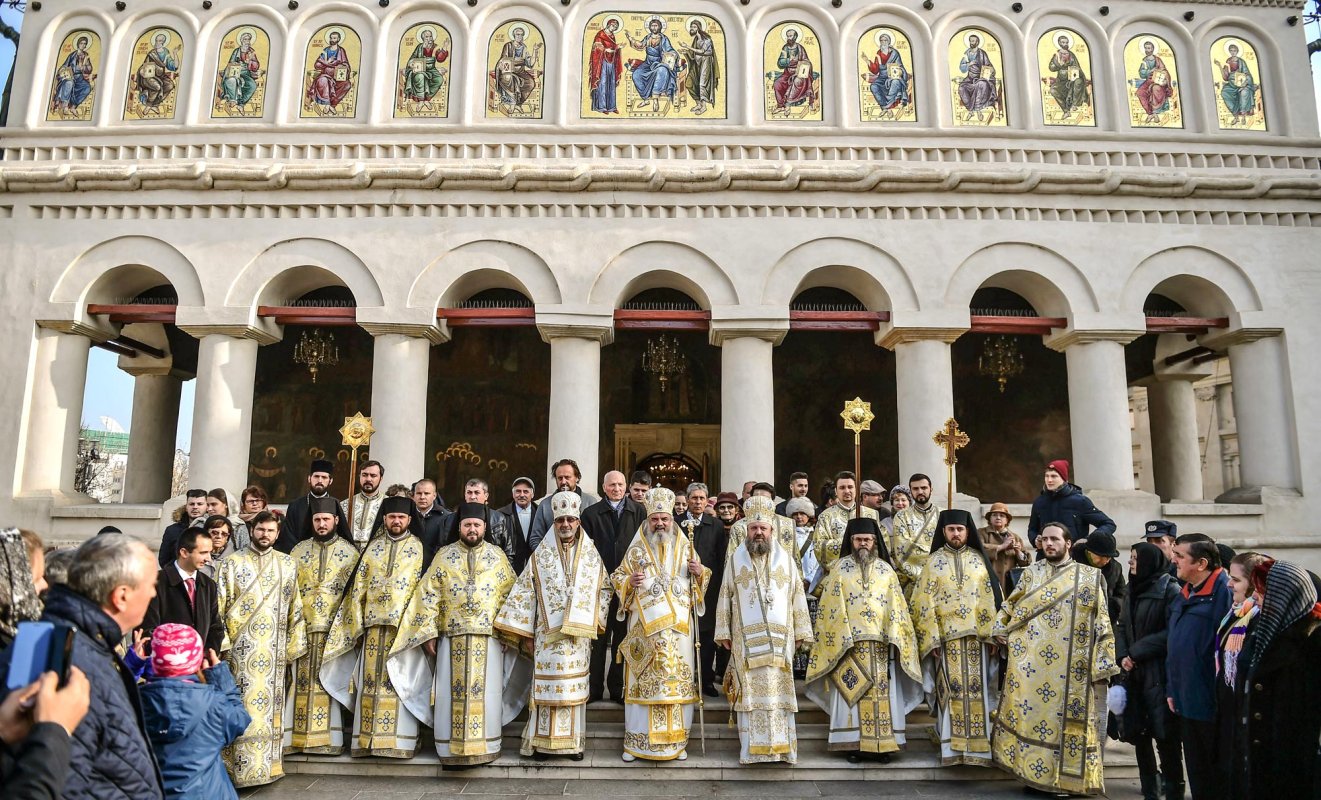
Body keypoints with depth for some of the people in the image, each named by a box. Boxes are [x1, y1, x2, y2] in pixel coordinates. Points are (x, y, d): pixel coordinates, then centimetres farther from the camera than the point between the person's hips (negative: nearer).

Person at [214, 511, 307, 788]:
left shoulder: (288, 565, 9)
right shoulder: (233, 563, 3)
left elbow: (295, 608, 9)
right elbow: (219, 605, 0)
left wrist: (293, 645, 6)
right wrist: (220, 642, -8)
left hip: (273, 648, 2)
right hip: (240, 646, -2)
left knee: (269, 703, 4)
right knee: (241, 705, -2)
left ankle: (264, 765, 12)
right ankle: (238, 767, 5)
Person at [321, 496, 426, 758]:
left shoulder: (417, 547, 3)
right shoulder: (373, 547, 12)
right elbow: (358, 586, 11)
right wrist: (356, 623, 4)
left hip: (403, 624, -3)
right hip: (373, 623, 3)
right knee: (371, 679, 4)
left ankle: (398, 739, 1)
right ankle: (367, 738, 11)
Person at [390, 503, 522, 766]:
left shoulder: (497, 556, 5)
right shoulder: (444, 555, 5)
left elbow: (510, 596, 5)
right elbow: (429, 595, 2)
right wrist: (429, 633, -4)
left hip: (489, 636, 0)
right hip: (452, 636, 0)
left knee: (486, 691, 1)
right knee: (452, 692, 3)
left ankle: (485, 745, 11)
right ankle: (452, 747, 12)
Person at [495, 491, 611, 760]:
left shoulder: (592, 554, 5)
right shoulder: (541, 553, 2)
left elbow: (605, 589, 9)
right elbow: (525, 592, 2)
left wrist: (595, 624, 0)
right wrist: (525, 632, -1)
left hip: (579, 633, 1)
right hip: (548, 632, -1)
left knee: (575, 686, 4)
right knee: (547, 685, 1)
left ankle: (574, 741, 14)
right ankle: (543, 741, 11)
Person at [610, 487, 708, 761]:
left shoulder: (685, 548, 10)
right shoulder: (636, 549, 6)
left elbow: (699, 582, 17)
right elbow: (617, 578, 10)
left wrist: (700, 572, -5)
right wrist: (629, 581, -11)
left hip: (678, 626, 1)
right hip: (643, 625, -1)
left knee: (678, 679, 1)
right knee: (643, 680, -1)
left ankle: (676, 740, 11)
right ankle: (637, 740, 8)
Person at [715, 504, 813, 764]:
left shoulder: (785, 559, 8)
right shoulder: (736, 560, 8)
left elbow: (798, 597, 9)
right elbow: (725, 597, 8)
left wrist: (800, 632, 5)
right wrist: (724, 633, 4)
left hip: (780, 638, 0)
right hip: (746, 638, 0)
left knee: (779, 690, -1)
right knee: (750, 691, -1)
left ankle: (781, 746, 5)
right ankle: (752, 748, 3)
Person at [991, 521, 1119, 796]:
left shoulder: (1089, 577, 2)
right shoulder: (1031, 573, 9)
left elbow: (1101, 623, 0)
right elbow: (1010, 604, 18)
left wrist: (1101, 664, -4)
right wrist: (1000, 630, 4)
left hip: (1071, 668, -2)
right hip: (1032, 664, 2)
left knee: (1069, 719, 1)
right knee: (1030, 712, 3)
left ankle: (1069, 778, 14)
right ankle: (1034, 775, 14)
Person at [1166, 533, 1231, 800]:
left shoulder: (1224, 591, -18)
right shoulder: (1184, 595, 11)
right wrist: (1171, 688, 15)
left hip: (1213, 705, -8)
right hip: (1186, 702, 8)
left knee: (1219, 777, 7)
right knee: (1197, 773, 19)